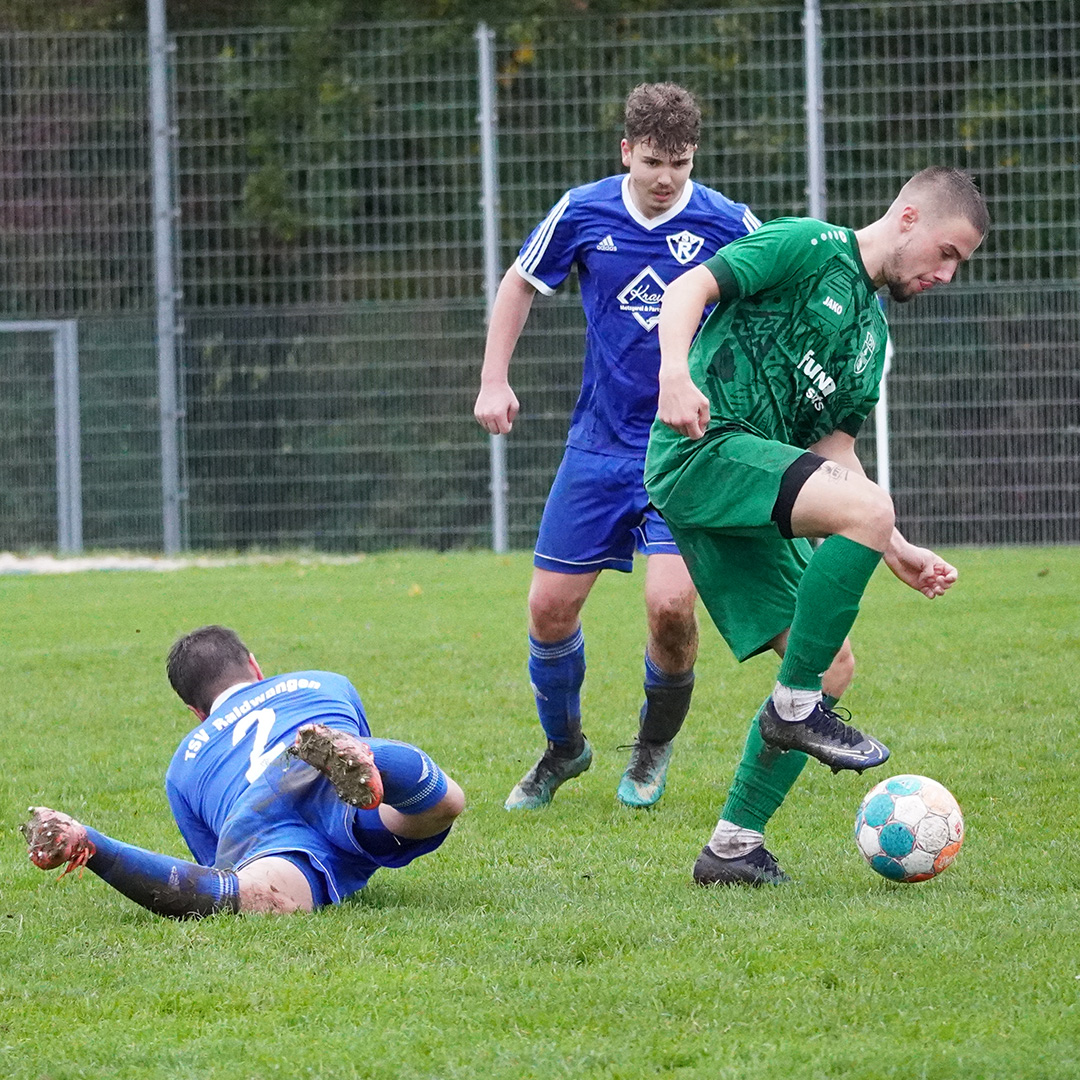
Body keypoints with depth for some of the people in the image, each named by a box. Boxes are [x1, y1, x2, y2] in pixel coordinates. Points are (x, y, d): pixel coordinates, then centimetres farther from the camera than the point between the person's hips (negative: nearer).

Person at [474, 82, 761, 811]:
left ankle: (655, 749, 10)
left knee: (671, 603, -19)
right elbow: (521, 284, 14)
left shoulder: (729, 226, -9)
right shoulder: (582, 214, -3)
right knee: (551, 607, 2)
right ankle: (563, 748, 29)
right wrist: (495, 381, 7)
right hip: (600, 444, 3)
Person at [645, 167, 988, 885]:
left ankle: (734, 845, 6)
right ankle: (794, 708, -19)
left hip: (754, 500, 9)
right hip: (706, 446, -9)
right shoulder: (811, 248, 0)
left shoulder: (873, 334, 24)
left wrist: (895, 550, 14)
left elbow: (833, 455, 24)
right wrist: (675, 373, -28)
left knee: (834, 667, 3)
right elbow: (690, 288, -10)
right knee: (869, 507, -30)